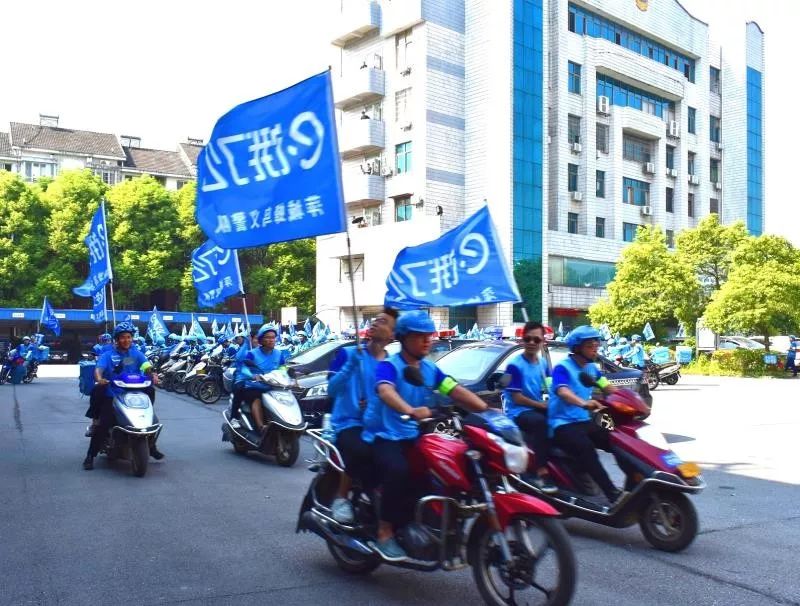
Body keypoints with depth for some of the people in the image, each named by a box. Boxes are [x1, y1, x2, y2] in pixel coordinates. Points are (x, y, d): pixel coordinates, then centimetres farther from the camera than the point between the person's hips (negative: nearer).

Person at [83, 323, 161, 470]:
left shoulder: (136, 353, 9)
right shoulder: (108, 355, 4)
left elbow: (146, 366, -8)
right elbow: (99, 368, -13)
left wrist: (152, 375, -30)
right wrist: (99, 379, -36)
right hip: (112, 396, -3)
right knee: (103, 424, -15)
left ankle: (151, 447, 19)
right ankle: (90, 456, -5)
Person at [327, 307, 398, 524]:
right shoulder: (348, 353, 3)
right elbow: (332, 390, -9)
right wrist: (352, 364, -21)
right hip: (349, 423, -3)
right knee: (362, 451, -34)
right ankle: (341, 498, -8)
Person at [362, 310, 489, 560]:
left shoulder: (430, 369, 10)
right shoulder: (388, 366, -11)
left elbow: (457, 391, -1)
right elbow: (385, 392, -32)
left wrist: (487, 410, -18)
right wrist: (411, 411, -53)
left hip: (414, 436, 7)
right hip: (384, 436, -6)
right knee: (399, 471, -33)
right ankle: (385, 534, -20)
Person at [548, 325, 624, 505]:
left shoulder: (591, 368, 14)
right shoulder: (562, 368, -11)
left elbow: (607, 387, 16)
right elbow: (562, 391, -29)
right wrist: (584, 403, -49)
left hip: (585, 421, 8)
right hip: (563, 424, -8)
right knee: (585, 447, -35)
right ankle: (613, 495, -41)